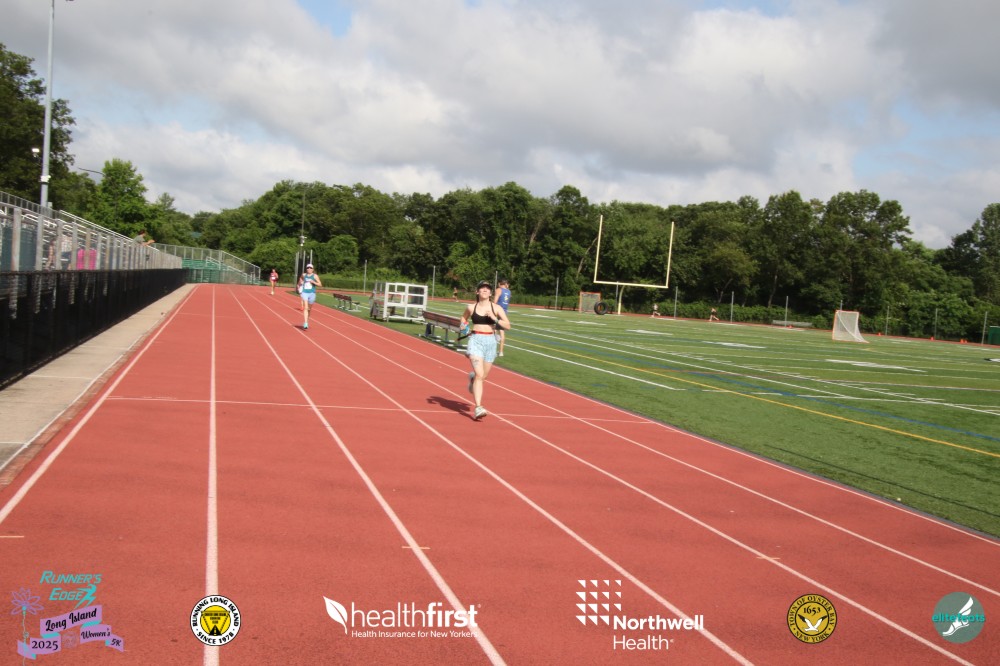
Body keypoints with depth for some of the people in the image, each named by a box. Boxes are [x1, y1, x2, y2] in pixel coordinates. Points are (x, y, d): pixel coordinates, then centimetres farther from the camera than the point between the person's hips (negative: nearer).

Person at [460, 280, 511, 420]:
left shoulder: (496, 308, 2)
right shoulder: (471, 307, 3)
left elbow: (508, 326, -2)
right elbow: (464, 318, 23)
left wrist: (495, 319, -14)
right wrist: (464, 324, 2)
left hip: (490, 342, 2)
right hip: (476, 341, -2)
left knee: (483, 376, 13)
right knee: (479, 374, -18)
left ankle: (472, 377, 51)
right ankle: (478, 408, -21)